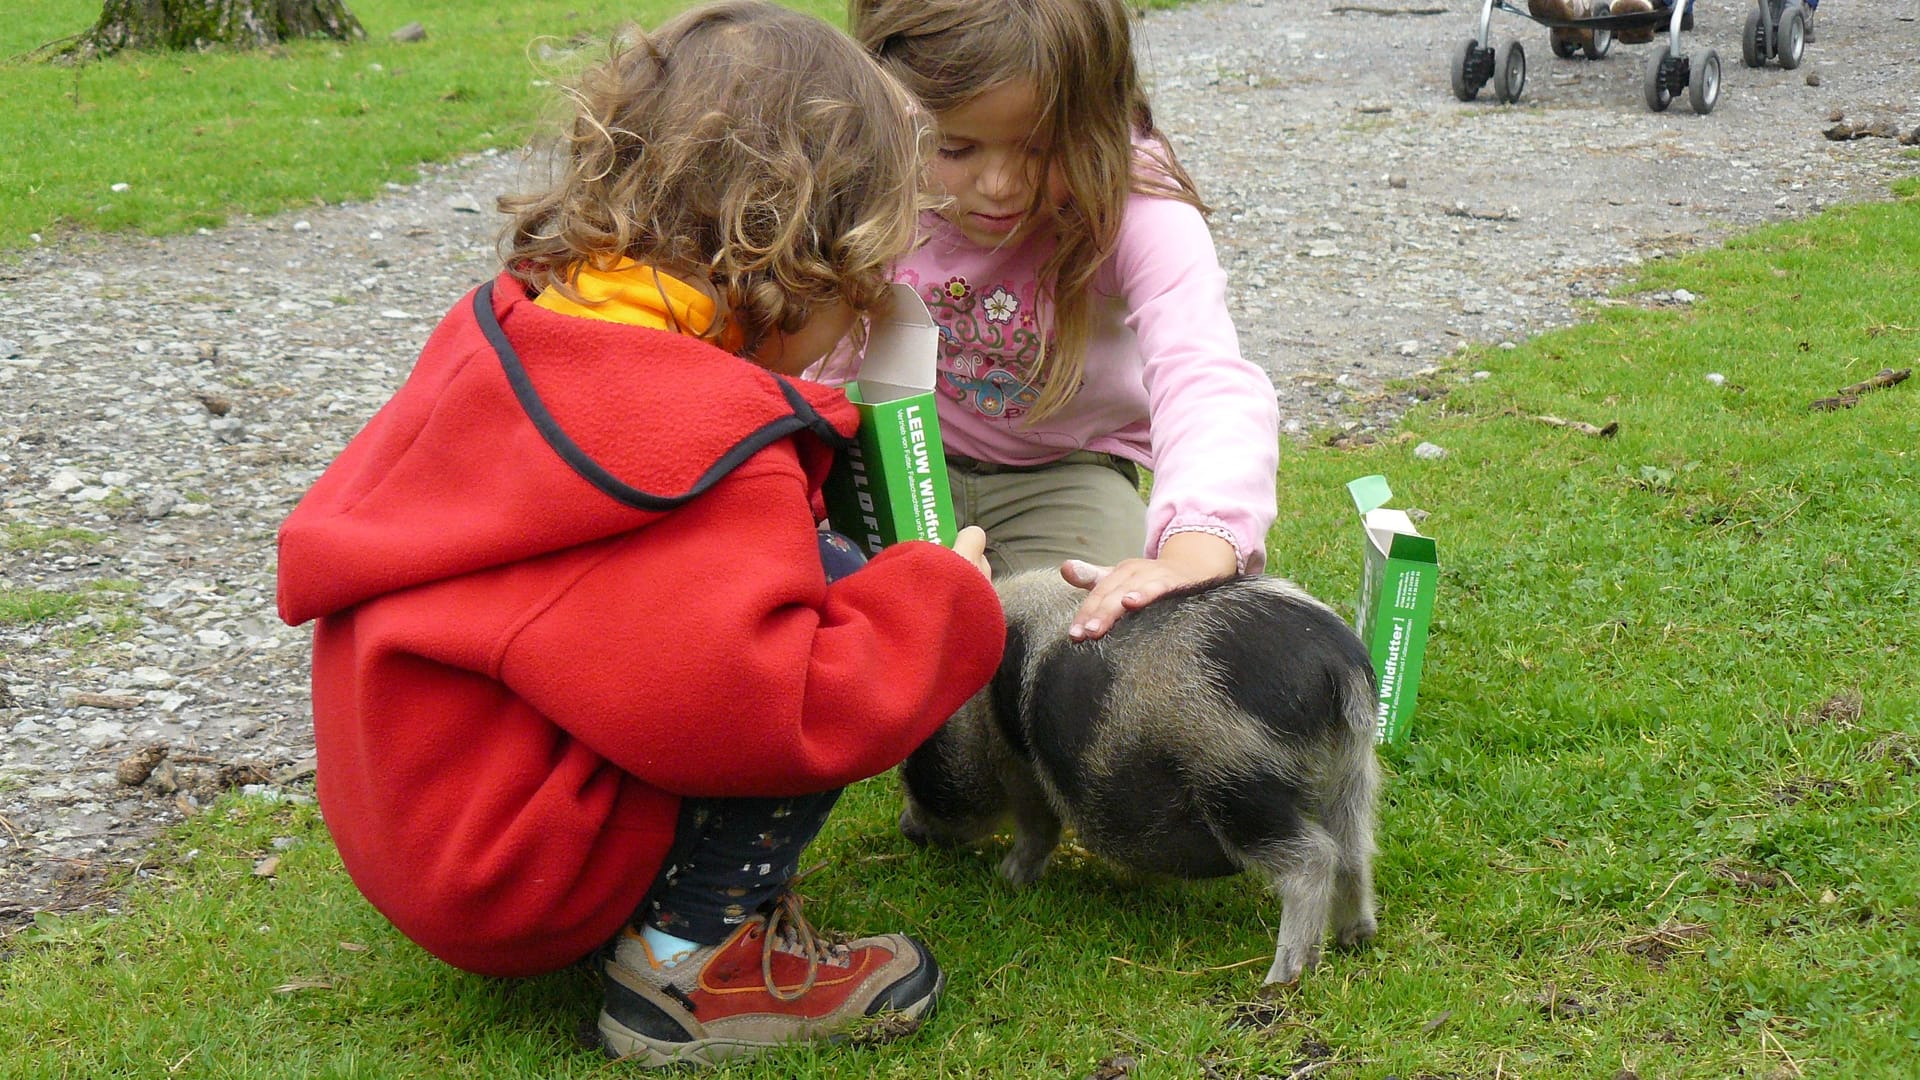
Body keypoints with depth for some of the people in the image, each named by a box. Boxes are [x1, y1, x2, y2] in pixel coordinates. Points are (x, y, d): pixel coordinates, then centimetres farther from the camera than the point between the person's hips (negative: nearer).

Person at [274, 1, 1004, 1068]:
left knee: (810, 578, 12)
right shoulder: (703, 447, -26)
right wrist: (945, 599, -14)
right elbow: (779, 711, -33)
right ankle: (689, 958, -9)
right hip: (514, 888, -9)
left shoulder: (505, 331, 3)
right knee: (839, 582, -14)